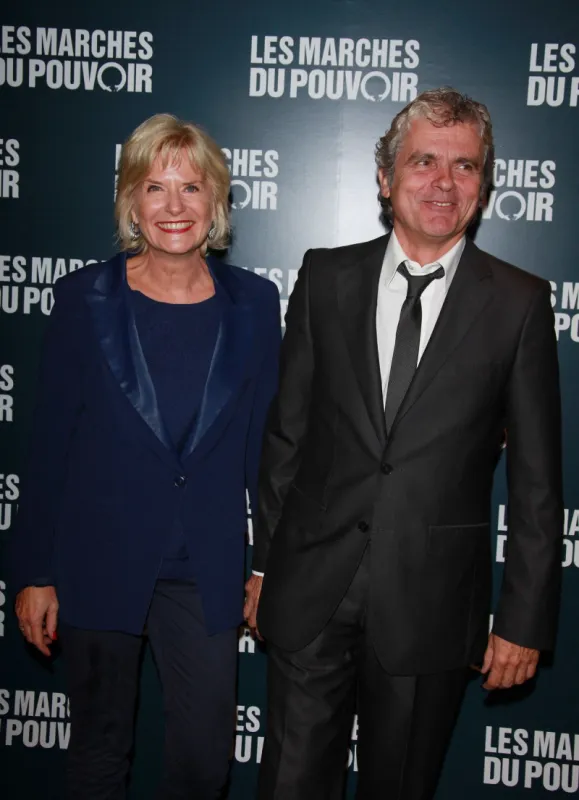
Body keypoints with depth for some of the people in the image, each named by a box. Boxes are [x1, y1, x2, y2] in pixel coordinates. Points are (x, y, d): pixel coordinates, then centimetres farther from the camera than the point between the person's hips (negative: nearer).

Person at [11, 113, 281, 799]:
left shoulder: (253, 304, -1)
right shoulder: (86, 298, -5)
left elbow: (262, 442, 4)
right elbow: (50, 442, -3)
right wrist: (35, 573, -3)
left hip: (206, 570, 1)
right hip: (98, 562, -1)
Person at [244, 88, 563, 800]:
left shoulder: (519, 302, -3)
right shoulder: (325, 278, 3)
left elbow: (536, 479, -2)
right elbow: (286, 431, 6)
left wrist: (524, 620, -2)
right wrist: (264, 560, 7)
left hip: (431, 605, -1)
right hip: (310, 590, 1)